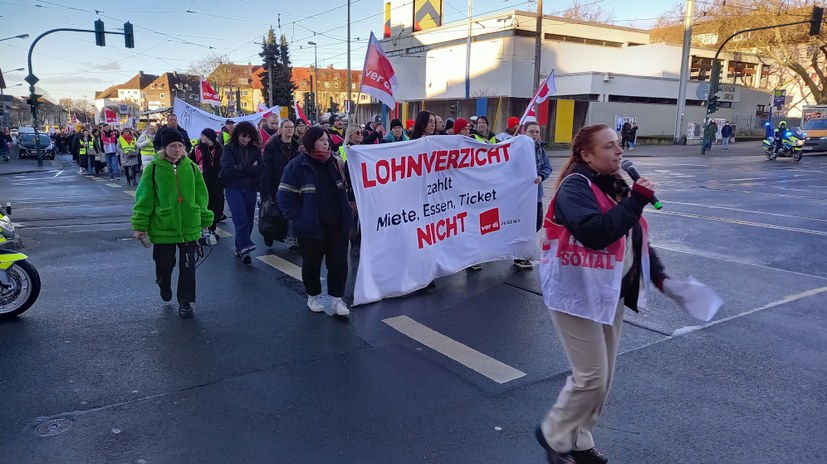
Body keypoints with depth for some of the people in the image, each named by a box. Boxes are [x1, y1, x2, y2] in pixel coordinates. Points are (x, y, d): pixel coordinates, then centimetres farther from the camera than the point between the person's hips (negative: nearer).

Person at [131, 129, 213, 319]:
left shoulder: (191, 167, 0)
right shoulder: (153, 168, -6)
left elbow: (201, 196, 7)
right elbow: (144, 198, -5)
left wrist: (204, 221, 10)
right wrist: (140, 225, -6)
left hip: (189, 227, 1)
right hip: (162, 227, -1)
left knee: (188, 267, 4)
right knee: (165, 264, 13)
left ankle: (186, 302, 18)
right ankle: (164, 285, 45)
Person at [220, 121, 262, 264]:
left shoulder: (255, 150, 7)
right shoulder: (229, 148, -2)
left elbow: (260, 169, -4)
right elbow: (227, 170, -14)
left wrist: (241, 168, -12)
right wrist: (249, 170, -11)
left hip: (250, 189, 4)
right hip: (234, 188, -4)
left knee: (249, 220, 7)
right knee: (241, 219, -19)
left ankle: (240, 247, 21)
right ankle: (245, 247, -22)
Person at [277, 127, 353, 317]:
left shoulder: (334, 162, 6)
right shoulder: (297, 165, -9)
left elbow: (343, 189, 19)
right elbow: (284, 196, -10)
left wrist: (346, 212, 11)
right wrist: (298, 218, -13)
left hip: (337, 224, 4)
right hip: (312, 226, -3)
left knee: (338, 262, 5)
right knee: (312, 263, 11)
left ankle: (337, 298, 18)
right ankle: (313, 296, 31)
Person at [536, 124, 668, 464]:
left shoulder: (615, 186, 8)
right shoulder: (576, 187, -16)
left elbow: (637, 238, 17)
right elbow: (595, 233, -33)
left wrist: (659, 276, 9)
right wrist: (636, 201, -27)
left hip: (611, 293, 8)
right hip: (578, 294, -8)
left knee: (603, 376, 15)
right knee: (591, 376, -4)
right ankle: (555, 435, 20)